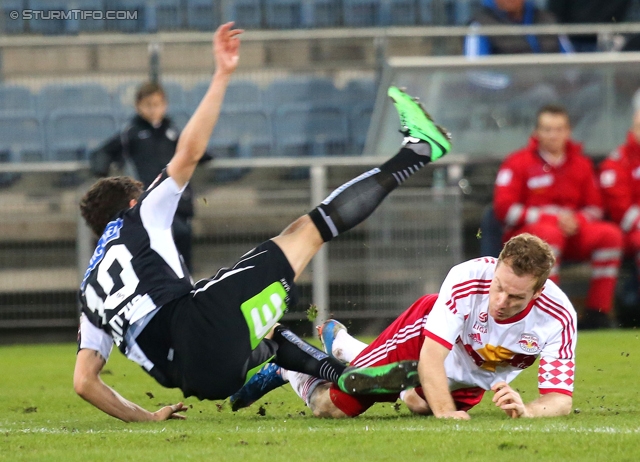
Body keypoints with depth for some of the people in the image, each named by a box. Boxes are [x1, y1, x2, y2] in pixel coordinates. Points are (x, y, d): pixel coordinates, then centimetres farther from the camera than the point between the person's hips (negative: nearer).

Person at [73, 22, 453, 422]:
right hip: (202, 325, -6)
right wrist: (222, 75, 11)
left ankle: (350, 377, 15)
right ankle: (417, 151, 12)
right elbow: (190, 151, 6)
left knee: (266, 333, 40)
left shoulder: (92, 288, 28)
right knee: (308, 230, 4)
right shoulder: (140, 218, 16)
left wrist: (146, 417, 25)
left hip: (190, 377, 6)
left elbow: (84, 382, 17)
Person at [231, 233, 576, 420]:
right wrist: (444, 410, -52)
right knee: (331, 407, -3)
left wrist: (525, 411, -58)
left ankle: (340, 344, 56)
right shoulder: (468, 278, -40)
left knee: (421, 406, 31)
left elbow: (560, 399, -37)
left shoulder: (558, 318, -37)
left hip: (472, 380, 3)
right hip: (422, 338, -3)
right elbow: (430, 357, -38)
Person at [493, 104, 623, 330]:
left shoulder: (582, 164, 11)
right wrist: (551, 218, -15)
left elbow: (594, 207, 14)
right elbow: (504, 208, -9)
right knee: (549, 233, -38)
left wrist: (577, 220, -11)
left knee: (610, 234, -19)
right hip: (525, 233, -5)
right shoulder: (518, 162, -2)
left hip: (573, 231, 5)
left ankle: (597, 313, -21)